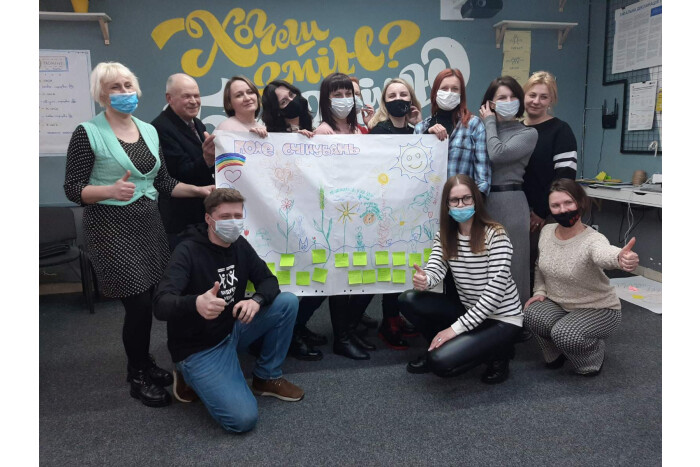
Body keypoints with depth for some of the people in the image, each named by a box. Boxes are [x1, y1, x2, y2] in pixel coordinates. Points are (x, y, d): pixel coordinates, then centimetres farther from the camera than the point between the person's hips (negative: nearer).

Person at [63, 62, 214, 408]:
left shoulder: (149, 131, 10)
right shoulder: (88, 133, -8)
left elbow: (162, 182, 14)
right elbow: (72, 189, -9)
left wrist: (200, 190, 2)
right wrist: (111, 190, -27)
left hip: (148, 222, 6)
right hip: (111, 226, -6)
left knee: (149, 297, 7)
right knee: (138, 303, -6)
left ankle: (142, 363, 30)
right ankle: (138, 377, 15)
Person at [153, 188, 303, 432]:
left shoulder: (239, 245, -1)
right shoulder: (188, 252, -21)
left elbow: (268, 280, 2)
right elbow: (160, 305, -33)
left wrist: (256, 300, -23)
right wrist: (196, 304, -56)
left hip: (232, 329, 7)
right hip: (198, 349, -6)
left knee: (287, 302, -9)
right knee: (243, 418, -20)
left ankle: (267, 378, 7)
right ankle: (192, 376, 7)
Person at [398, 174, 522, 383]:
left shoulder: (495, 235, -18)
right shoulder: (444, 236, 1)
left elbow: (495, 290, -23)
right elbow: (435, 269, -11)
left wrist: (457, 328, -25)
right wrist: (423, 280, -38)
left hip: (501, 318, -6)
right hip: (468, 310, 6)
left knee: (441, 362, -24)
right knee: (408, 300, -12)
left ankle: (496, 352, 3)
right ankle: (441, 347, 10)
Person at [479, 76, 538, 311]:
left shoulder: (528, 133, 1)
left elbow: (497, 154, -15)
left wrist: (490, 122, -4)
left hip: (509, 202, -3)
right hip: (480, 201, 4)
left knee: (508, 263, 2)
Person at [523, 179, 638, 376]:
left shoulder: (593, 240, -27)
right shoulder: (546, 231, -9)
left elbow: (604, 254, -54)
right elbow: (540, 265, 11)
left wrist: (620, 258, -78)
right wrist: (540, 291, -5)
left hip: (598, 309, -5)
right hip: (558, 304, 5)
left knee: (565, 334, -32)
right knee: (532, 314, -26)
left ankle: (594, 357, 5)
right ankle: (555, 355, 6)